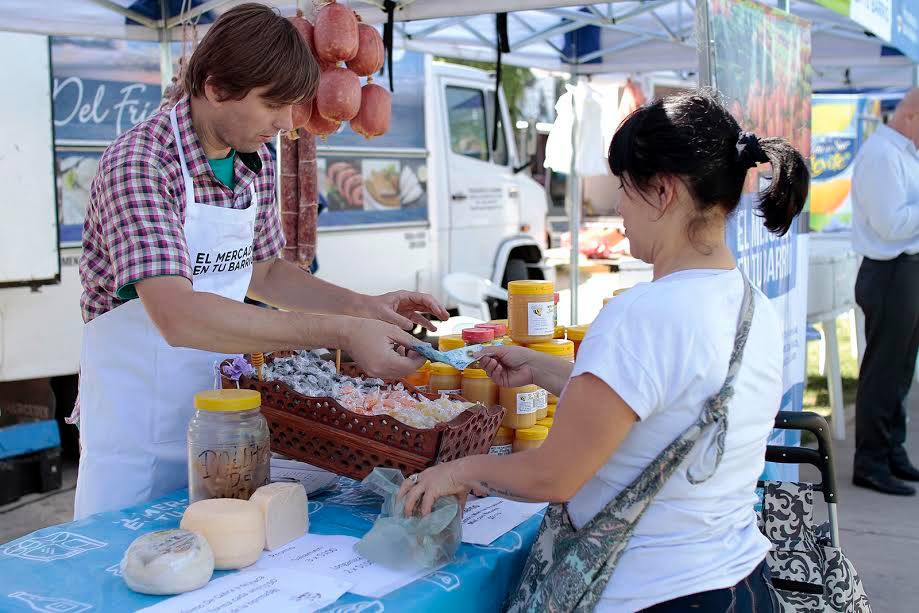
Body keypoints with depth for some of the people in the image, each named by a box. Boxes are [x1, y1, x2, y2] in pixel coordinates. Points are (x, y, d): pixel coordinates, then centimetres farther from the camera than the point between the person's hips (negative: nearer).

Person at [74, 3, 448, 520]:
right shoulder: (139, 163, -23)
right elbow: (176, 315, -35)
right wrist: (340, 331, -37)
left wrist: (363, 307, 0)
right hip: (139, 435, -7)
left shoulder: (258, 163, 0)